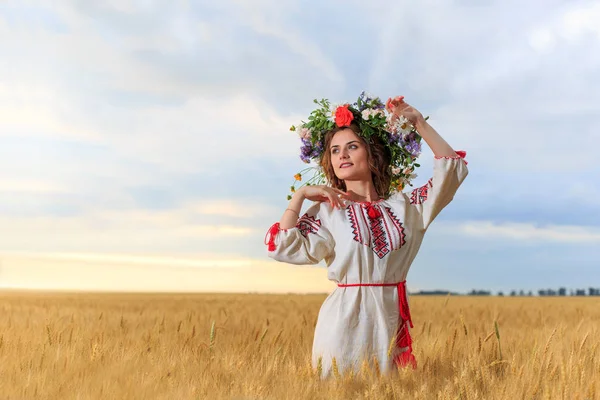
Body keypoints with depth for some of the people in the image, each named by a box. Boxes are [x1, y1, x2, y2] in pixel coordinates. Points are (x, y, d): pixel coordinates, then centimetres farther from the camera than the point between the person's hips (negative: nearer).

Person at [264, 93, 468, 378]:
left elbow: (452, 169, 4)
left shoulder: (405, 205, 7)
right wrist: (300, 194, -8)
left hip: (391, 320, 3)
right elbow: (283, 248, -11)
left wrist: (419, 123, 0)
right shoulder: (327, 211, 0)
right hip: (344, 319, -3)